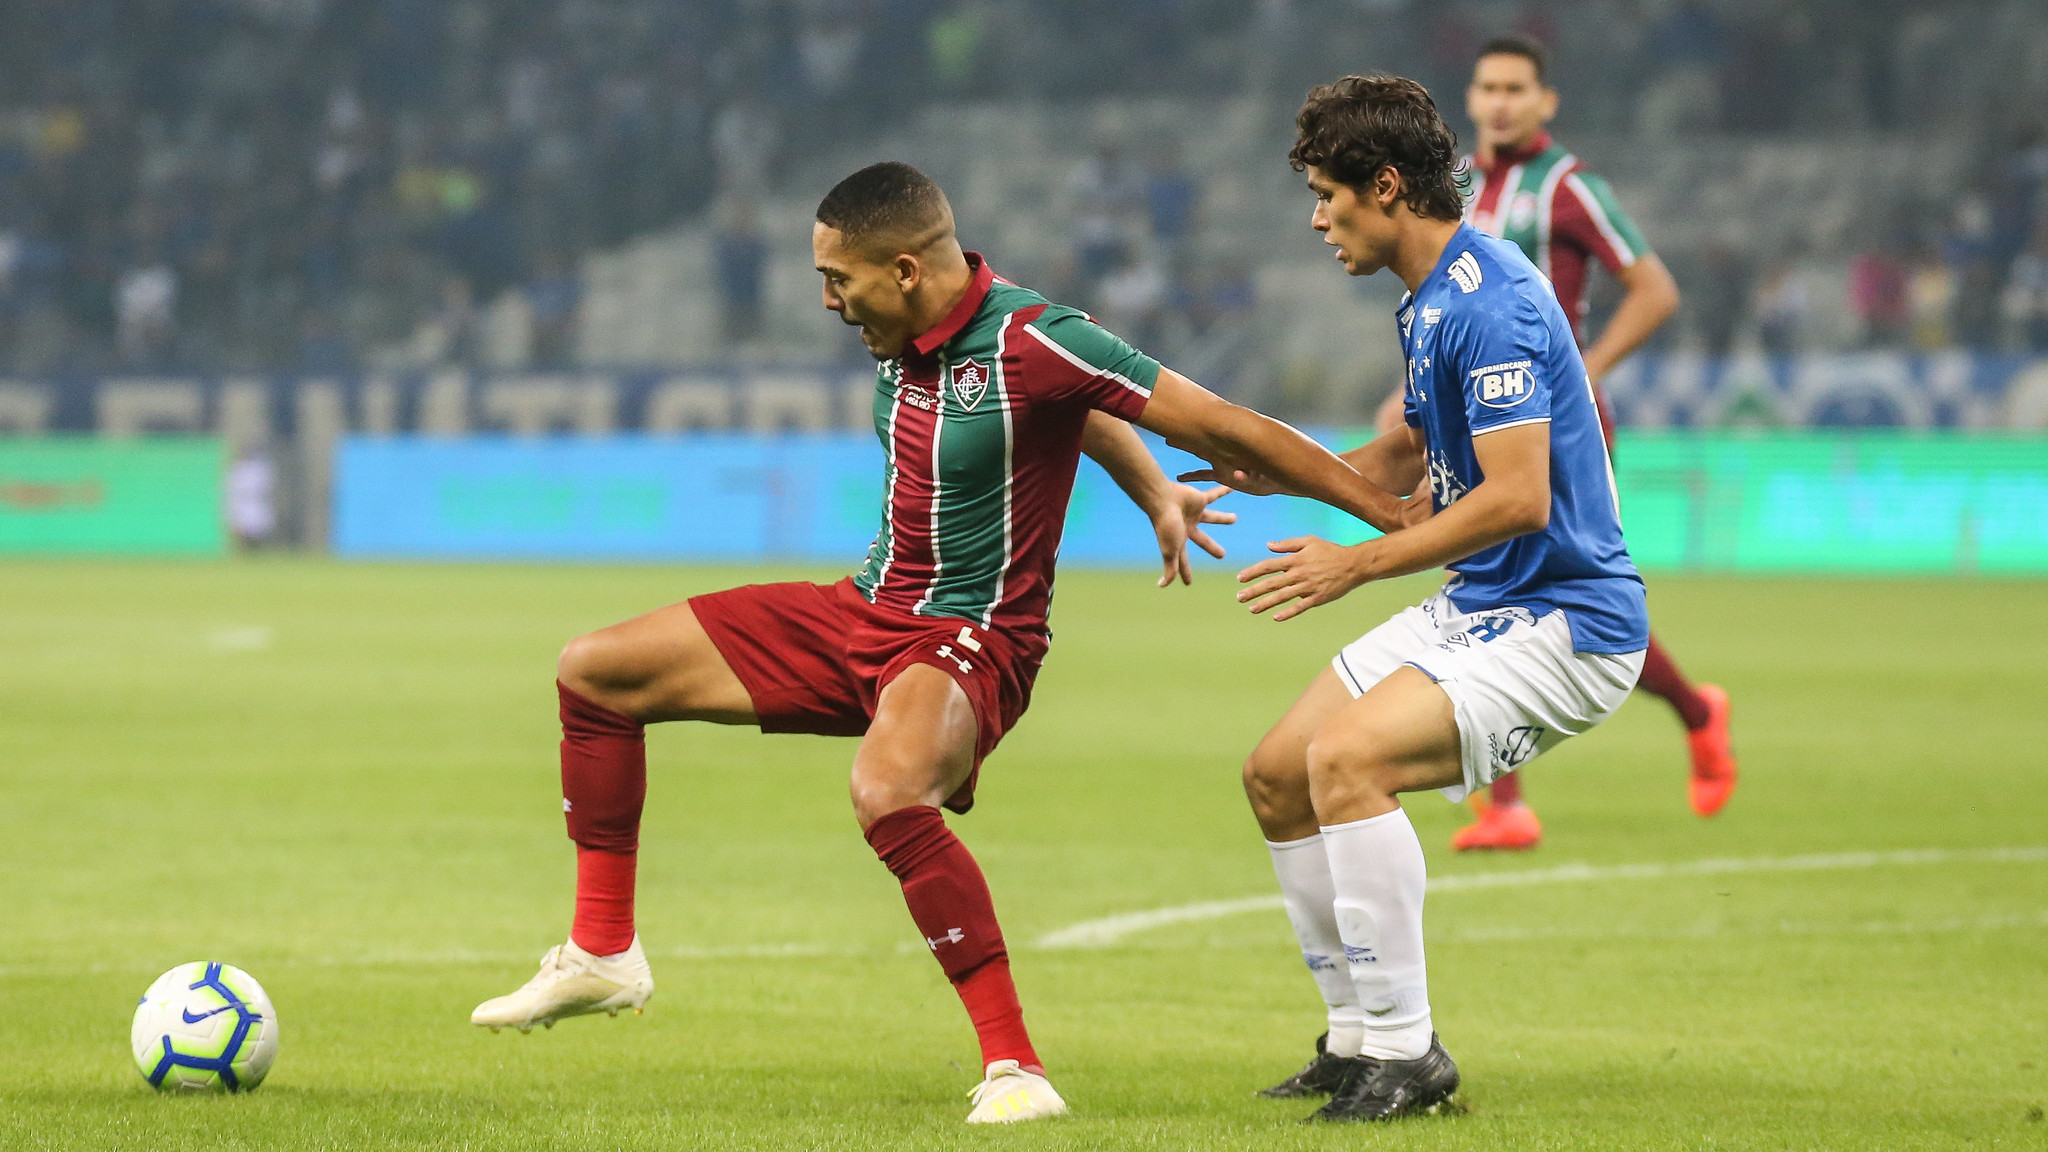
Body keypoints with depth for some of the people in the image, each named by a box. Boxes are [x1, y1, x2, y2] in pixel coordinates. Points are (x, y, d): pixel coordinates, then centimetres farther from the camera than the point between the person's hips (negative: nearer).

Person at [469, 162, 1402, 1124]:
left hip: (971, 638, -9)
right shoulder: (900, 336, 2)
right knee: (594, 672, 9)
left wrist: (1392, 514, -20)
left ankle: (1014, 1067, -34)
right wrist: (1154, 494, 15)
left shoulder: (1031, 341, -24)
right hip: (861, 613, 9)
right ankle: (604, 954, 20)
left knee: (887, 792, -41)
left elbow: (1218, 427, -21)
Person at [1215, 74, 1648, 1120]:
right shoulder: (1430, 298, 12)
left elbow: (1517, 496, -27)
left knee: (1346, 758, -27)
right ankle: (1358, 1038, 19)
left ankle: (1406, 1052, -19)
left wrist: (1361, 563, -22)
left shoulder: (1487, 303, -21)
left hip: (1566, 622, -11)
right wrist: (1283, 474, 14)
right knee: (1276, 776, 9)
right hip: (1478, 607, 11)